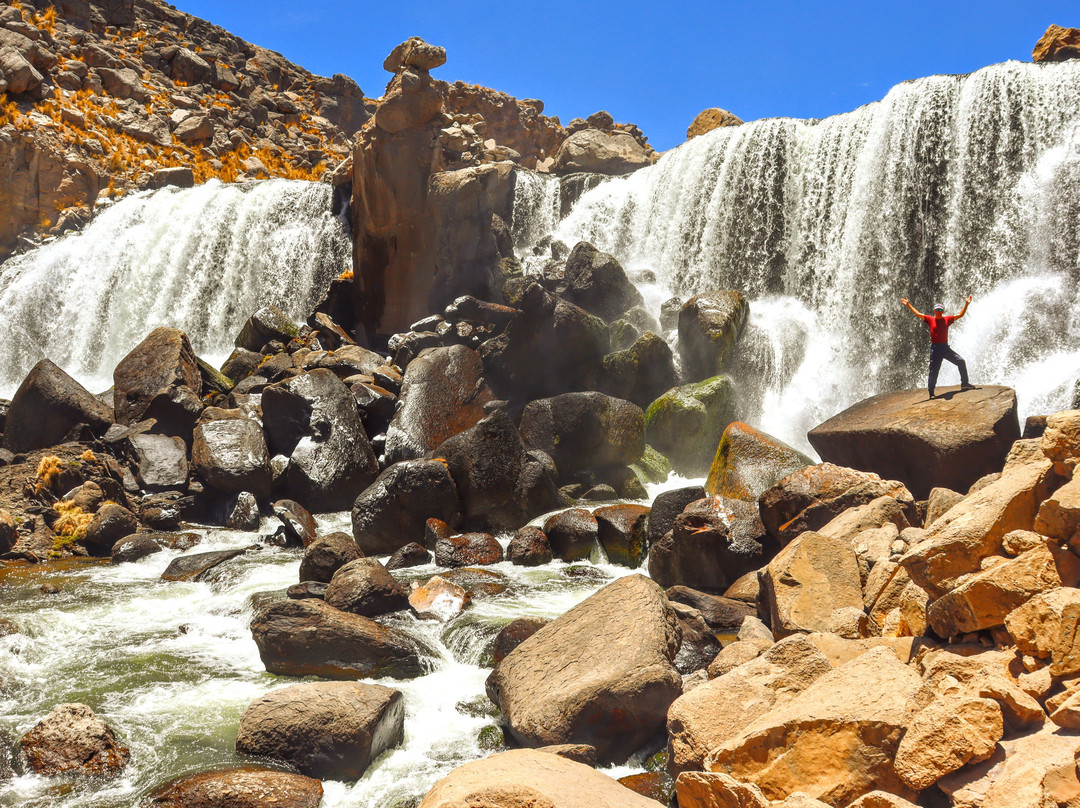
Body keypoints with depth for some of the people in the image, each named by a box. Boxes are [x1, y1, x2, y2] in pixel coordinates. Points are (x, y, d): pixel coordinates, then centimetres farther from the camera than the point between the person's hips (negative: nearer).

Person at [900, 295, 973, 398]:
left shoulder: (947, 319, 8)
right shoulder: (930, 319, 3)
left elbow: (960, 315, 10)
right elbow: (918, 314, 3)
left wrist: (966, 304, 2)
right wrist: (908, 304, -3)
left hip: (945, 348, 3)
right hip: (935, 349, -3)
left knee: (961, 362, -4)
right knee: (933, 371, -3)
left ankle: (964, 384, 8)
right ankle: (931, 392, 5)